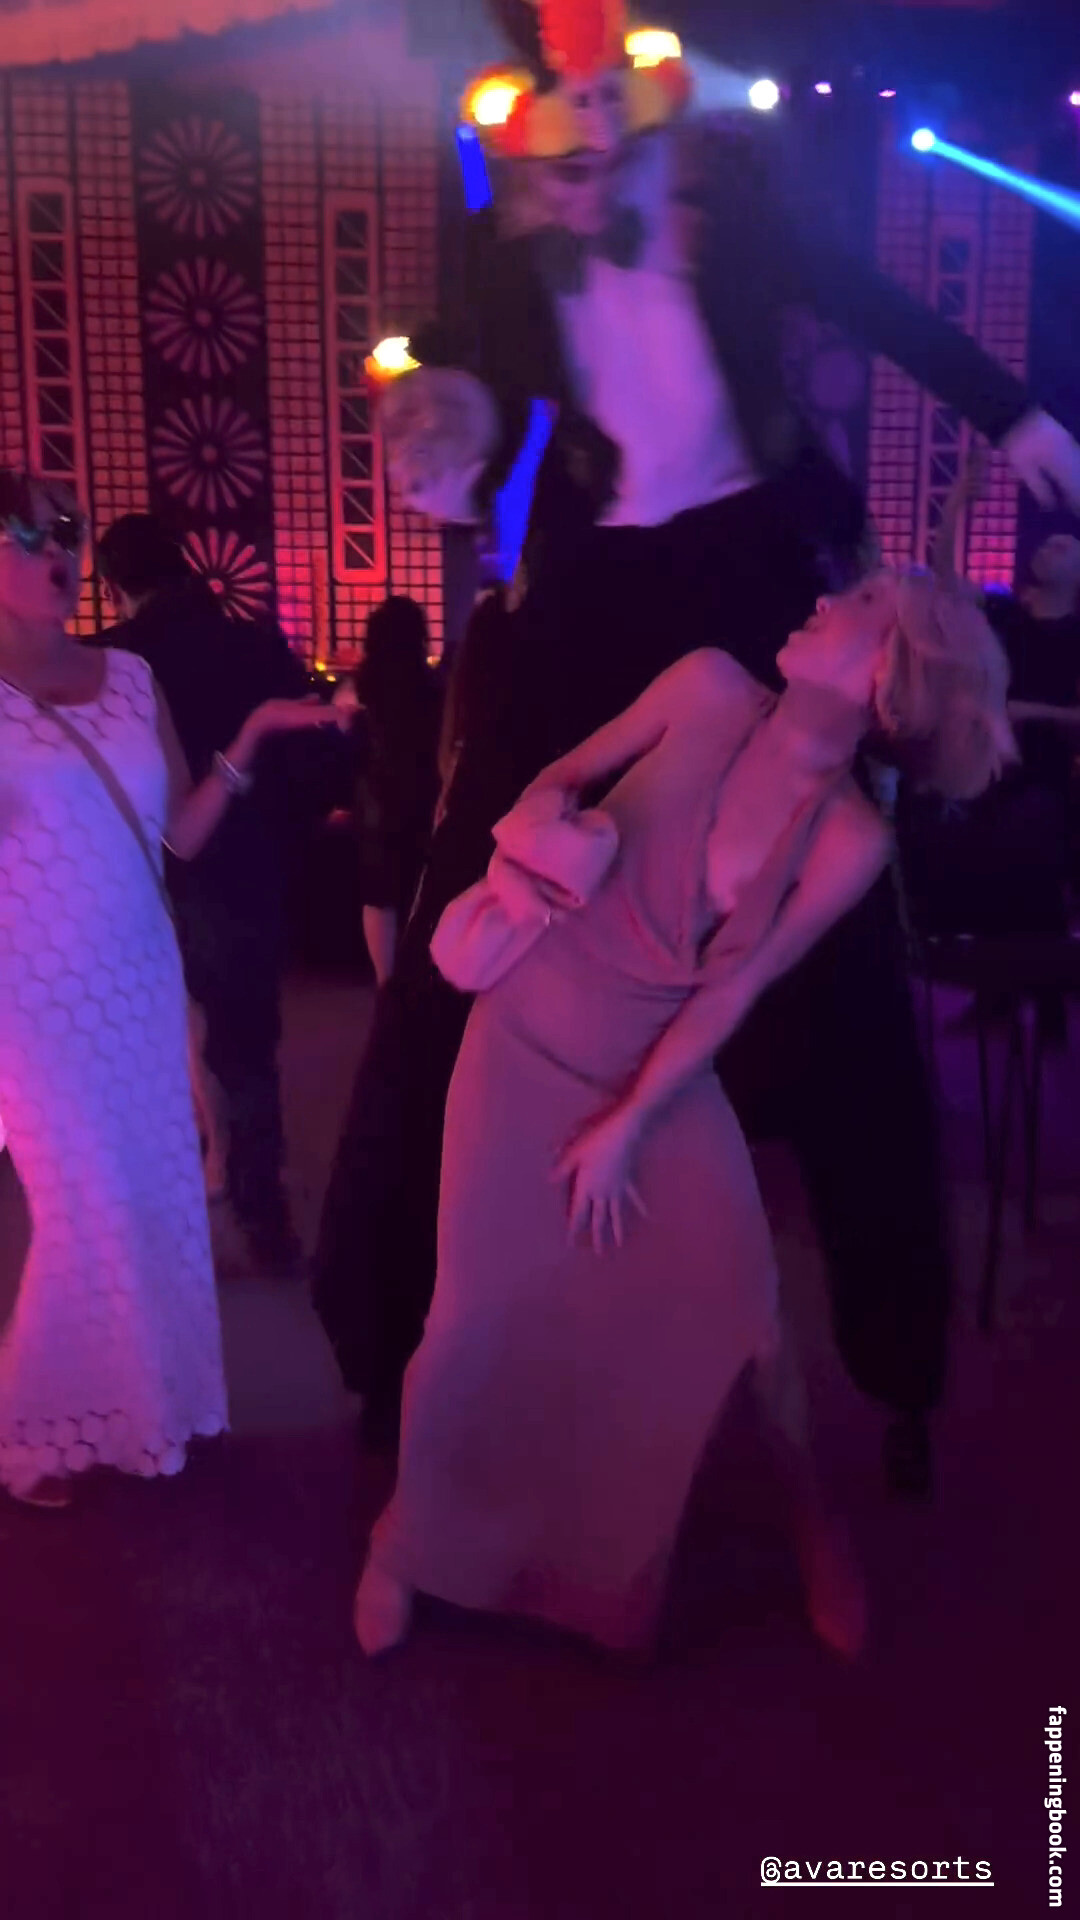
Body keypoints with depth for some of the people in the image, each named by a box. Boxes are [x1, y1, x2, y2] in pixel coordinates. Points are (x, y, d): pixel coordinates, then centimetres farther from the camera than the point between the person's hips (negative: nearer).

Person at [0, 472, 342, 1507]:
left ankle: (146, 1395, 31)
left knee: (158, 1197, 10)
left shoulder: (128, 675, 5)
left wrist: (252, 735, -5)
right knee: (90, 1213, 2)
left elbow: (180, 835, 4)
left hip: (141, 980, 5)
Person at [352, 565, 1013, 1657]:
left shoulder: (852, 843, -13)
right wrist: (538, 820, -16)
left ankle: (808, 1542, 31)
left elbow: (732, 992, -11)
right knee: (481, 1319, 0)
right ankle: (410, 1543, 28)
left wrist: (625, 1129, -9)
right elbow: (570, 772, 6)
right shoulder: (710, 689, -11)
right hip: (529, 1046, 0)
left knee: (736, 1319, 1)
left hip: (664, 1078, 0)